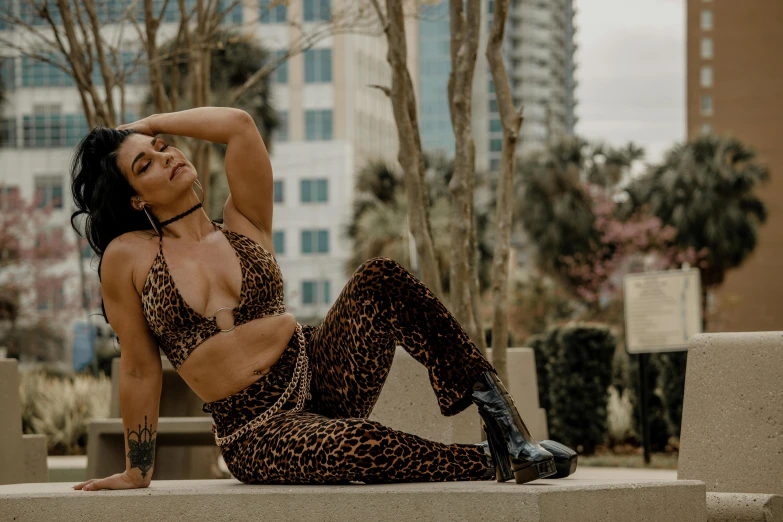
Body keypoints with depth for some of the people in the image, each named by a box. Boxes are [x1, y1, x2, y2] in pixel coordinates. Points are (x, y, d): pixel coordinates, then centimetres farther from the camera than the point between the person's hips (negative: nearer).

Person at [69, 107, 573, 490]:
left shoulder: (243, 224, 8)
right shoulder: (128, 257, 1)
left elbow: (239, 124, -5)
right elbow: (140, 370, 6)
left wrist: (149, 125, 8)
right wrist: (137, 471, 9)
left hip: (322, 372, 4)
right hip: (257, 432, -3)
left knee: (381, 278, -23)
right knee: (355, 445, -37)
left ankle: (490, 398, -19)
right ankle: (490, 462, -17)